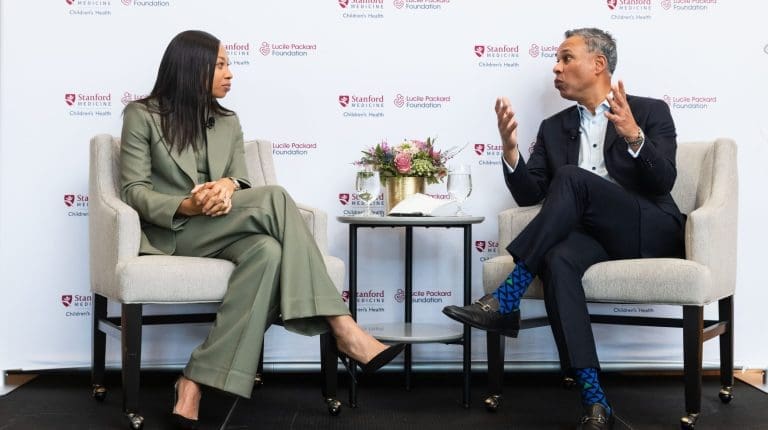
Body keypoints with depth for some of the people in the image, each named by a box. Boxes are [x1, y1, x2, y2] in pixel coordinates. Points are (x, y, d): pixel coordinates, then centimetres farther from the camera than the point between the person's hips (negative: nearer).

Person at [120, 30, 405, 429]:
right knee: (275, 198, -29)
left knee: (267, 250, -35)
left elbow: (244, 186, 9)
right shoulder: (141, 115, 3)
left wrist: (228, 185, -17)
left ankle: (196, 382, -37)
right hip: (172, 231, -5)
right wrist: (186, 206, -23)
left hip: (222, 230, 5)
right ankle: (342, 329, -32)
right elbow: (134, 190, -4)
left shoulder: (228, 122, 18)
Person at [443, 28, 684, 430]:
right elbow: (528, 195, 11)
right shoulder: (554, 128, 19)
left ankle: (505, 301, -29)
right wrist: (509, 149, -7)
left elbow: (663, 182, -7)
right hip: (589, 234, 3)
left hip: (649, 232, -3)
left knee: (571, 178, -29)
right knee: (558, 258, -34)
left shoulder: (650, 112, 7)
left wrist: (634, 137, -25)